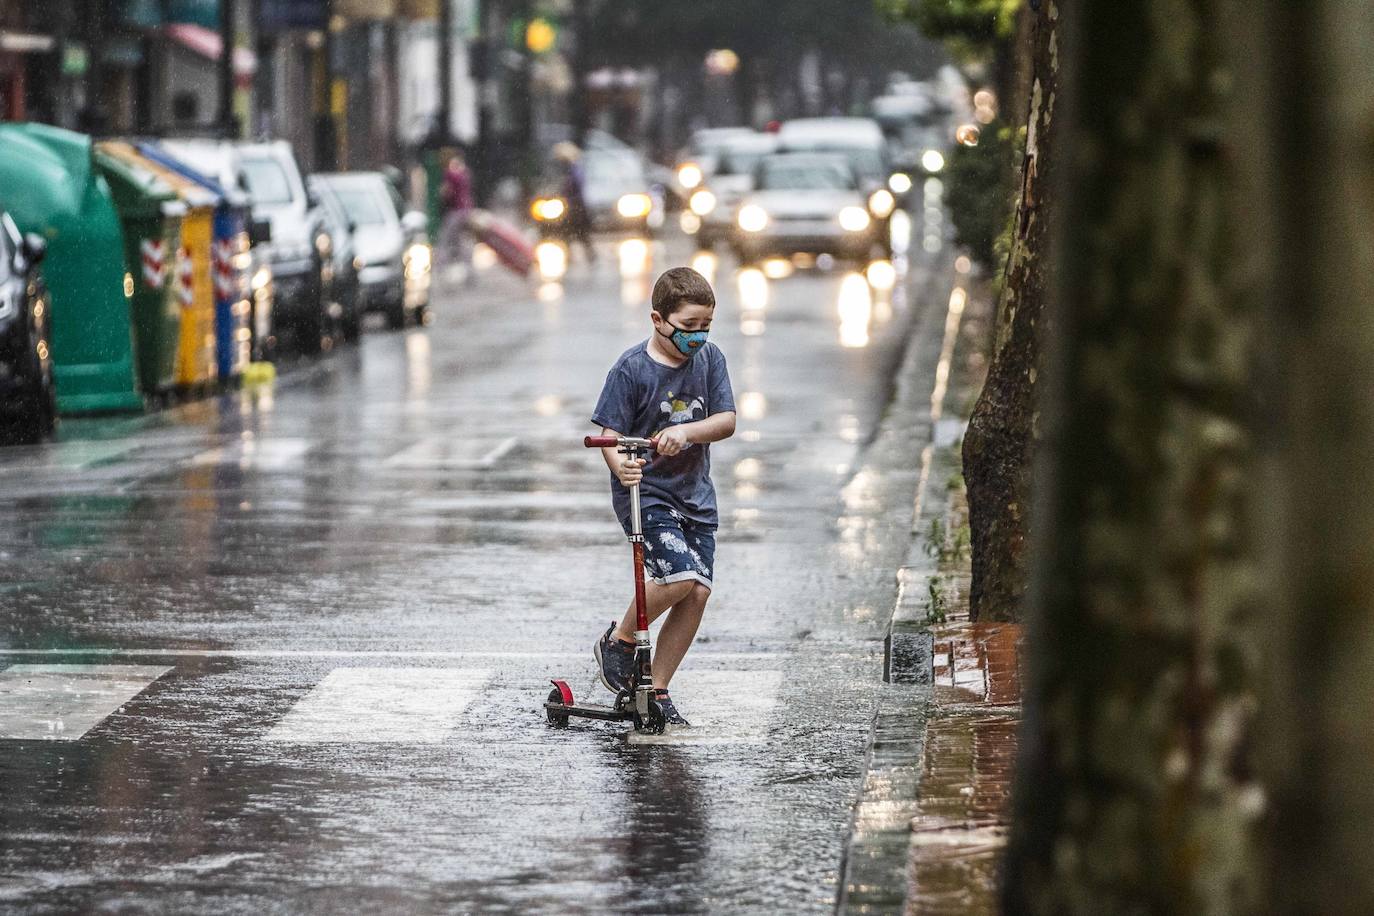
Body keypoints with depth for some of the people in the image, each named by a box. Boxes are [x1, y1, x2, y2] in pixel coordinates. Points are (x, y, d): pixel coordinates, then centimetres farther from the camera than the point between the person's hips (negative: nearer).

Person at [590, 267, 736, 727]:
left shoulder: (709, 357, 1)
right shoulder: (632, 368, -12)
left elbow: (726, 421, -5)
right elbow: (610, 432, -11)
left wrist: (685, 431, -24)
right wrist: (619, 464, -32)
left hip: (695, 494, 5)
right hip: (644, 492, -5)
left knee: (698, 592, -1)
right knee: (681, 575, -23)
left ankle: (657, 689, 13)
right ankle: (618, 641, 3)